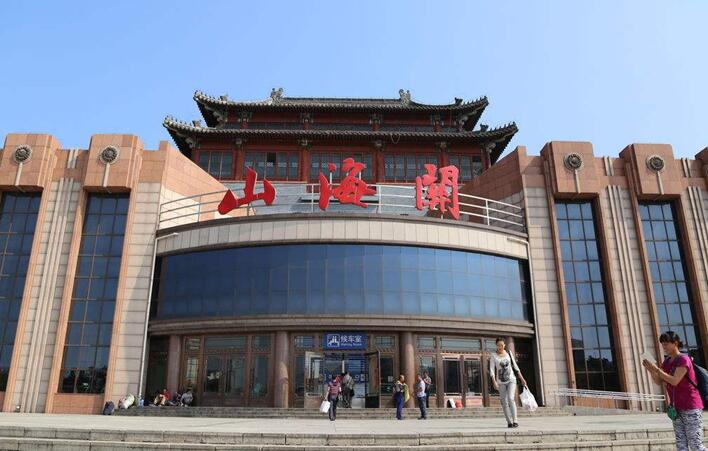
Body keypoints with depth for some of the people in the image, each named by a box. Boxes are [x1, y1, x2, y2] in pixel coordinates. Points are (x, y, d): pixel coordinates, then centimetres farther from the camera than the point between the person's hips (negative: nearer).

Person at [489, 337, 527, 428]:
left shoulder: (508, 353, 5)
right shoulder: (493, 355, -3)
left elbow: (515, 367, 11)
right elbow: (492, 369, -8)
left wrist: (522, 379, 10)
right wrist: (494, 381, -20)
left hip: (511, 380, 0)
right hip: (501, 382, 0)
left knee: (511, 398, -17)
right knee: (504, 402, 1)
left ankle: (515, 421, -15)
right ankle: (509, 422, 11)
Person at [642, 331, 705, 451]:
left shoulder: (683, 359, -12)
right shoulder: (667, 361, 11)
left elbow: (674, 381, -20)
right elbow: (659, 381, 10)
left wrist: (656, 369, -20)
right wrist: (651, 370, -6)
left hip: (691, 407, -7)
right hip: (677, 408, 7)